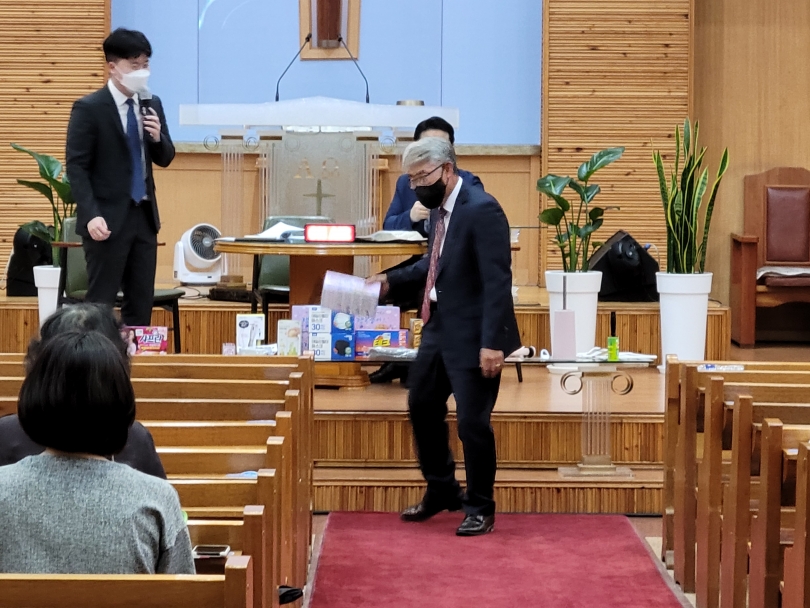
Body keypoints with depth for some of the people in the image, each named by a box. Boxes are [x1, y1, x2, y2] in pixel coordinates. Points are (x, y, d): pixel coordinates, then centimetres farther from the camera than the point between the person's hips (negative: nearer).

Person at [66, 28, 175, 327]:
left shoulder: (152, 104, 10)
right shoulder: (89, 108, -8)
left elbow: (164, 158, 15)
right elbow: (76, 166, -11)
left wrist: (157, 136, -8)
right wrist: (91, 215, -22)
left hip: (144, 215, 6)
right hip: (109, 217, -6)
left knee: (141, 302, 8)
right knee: (100, 302, -3)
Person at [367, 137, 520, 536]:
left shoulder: (481, 210, -20)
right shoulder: (439, 208, 6)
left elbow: (497, 281, -23)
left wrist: (492, 343, -26)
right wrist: (391, 279, 15)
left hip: (473, 335, -9)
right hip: (440, 327, 10)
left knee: (472, 422, -1)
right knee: (422, 406, 18)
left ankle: (479, 510, 16)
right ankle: (441, 491, 36)